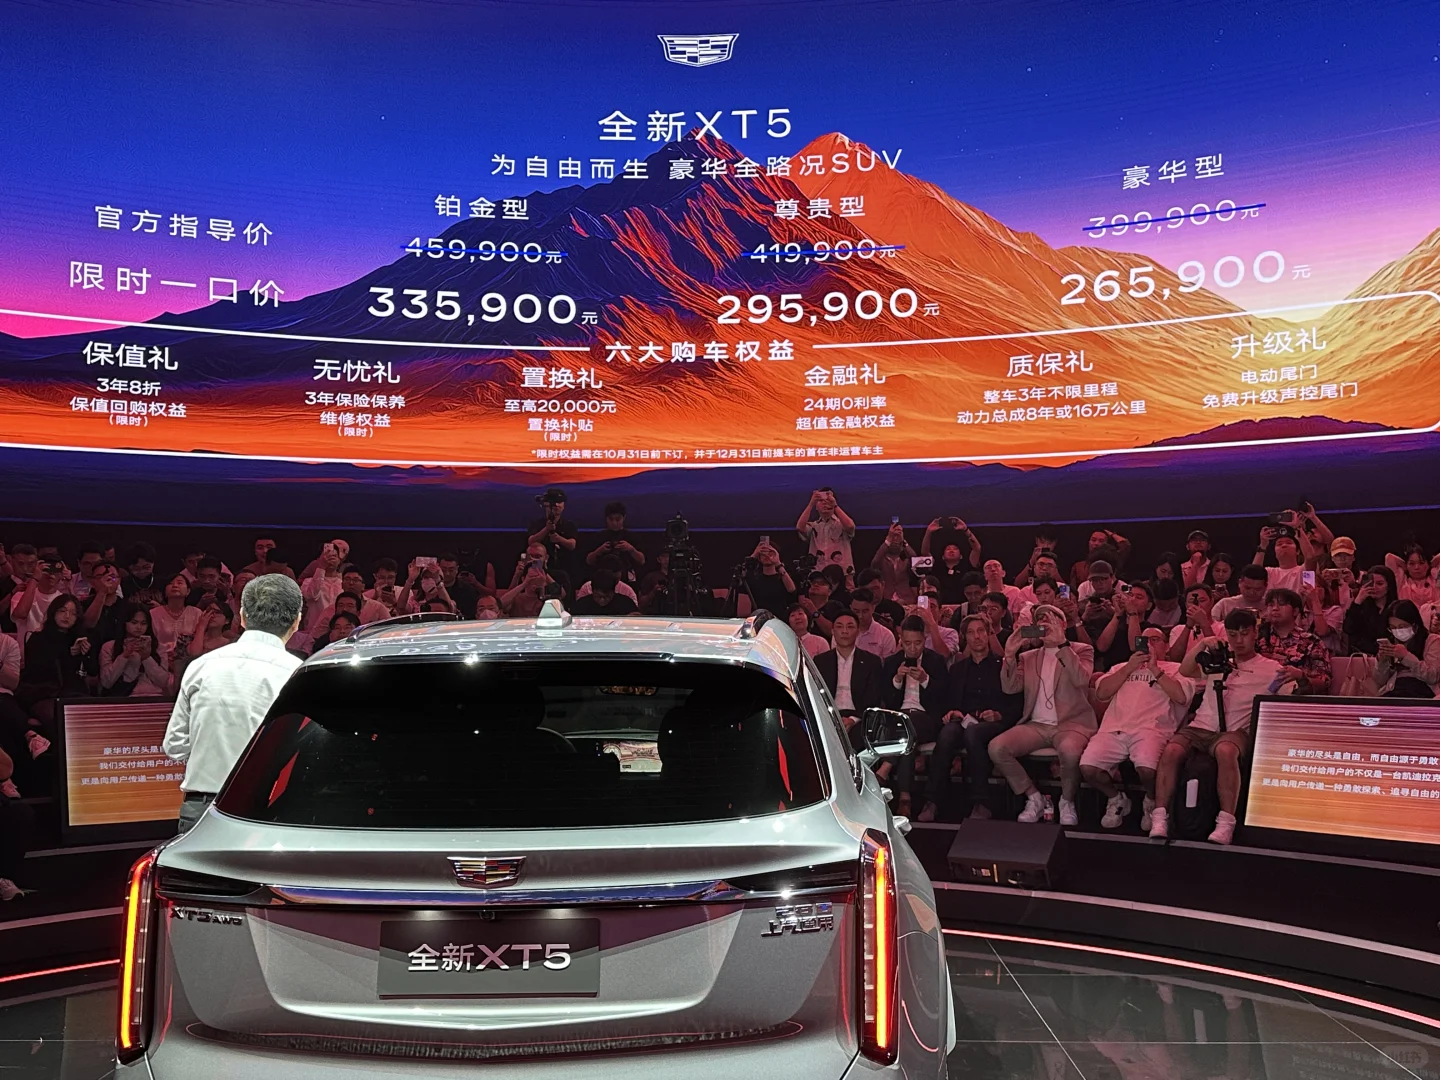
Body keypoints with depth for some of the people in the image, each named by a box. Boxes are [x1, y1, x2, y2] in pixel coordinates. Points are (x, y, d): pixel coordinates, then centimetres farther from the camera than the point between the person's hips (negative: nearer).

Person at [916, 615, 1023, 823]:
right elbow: (947, 701, 18)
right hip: (963, 720, 3)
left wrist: (999, 715, -12)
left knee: (972, 732, -39)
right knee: (948, 732, -35)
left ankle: (980, 804, -34)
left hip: (994, 724, -3)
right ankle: (931, 802, -38)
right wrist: (951, 712, -5)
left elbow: (1017, 704, 6)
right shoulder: (958, 668, 24)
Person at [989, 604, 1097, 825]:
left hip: (1070, 724, -4)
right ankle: (1034, 798, -2)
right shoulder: (1027, 656, 18)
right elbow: (1010, 688, 4)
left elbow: (1081, 680, -12)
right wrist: (1010, 654, -9)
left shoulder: (1081, 651, 9)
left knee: (1069, 750, -39)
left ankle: (1067, 802, -8)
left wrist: (1061, 643, -17)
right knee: (996, 747, -23)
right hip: (1036, 725, 4)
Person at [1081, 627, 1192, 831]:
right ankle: (1116, 799, 9)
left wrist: (1155, 669, 2)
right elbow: (1101, 693, 13)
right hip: (1113, 729, 3)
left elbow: (1182, 697, 0)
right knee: (1087, 768, -25)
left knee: (1147, 767, -36)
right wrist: (1129, 668, 7)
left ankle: (1151, 803, 1)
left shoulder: (1174, 669, 21)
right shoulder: (1121, 667, 30)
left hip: (1150, 729, -3)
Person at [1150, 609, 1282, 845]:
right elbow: (1184, 671, 5)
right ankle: (1160, 819, -27)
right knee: (1171, 750, -29)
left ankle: (1226, 823, -37)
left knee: (1226, 751, -39)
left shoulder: (1269, 669, 12)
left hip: (1234, 731, -3)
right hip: (1200, 727, 3)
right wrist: (1202, 644, -8)